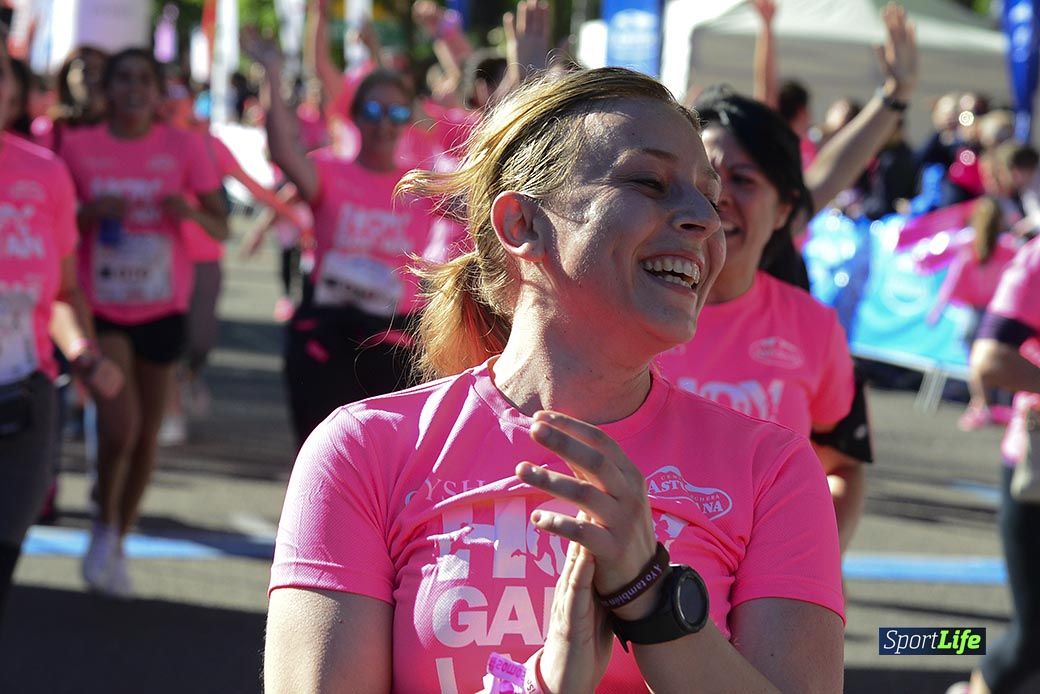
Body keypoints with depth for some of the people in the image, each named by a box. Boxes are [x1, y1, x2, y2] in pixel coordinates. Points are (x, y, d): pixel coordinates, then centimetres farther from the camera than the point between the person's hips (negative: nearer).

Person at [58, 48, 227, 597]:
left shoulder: (184, 148, -3)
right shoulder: (78, 148, -3)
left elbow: (221, 227, 0)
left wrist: (192, 211, -22)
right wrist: (92, 211, -18)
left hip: (161, 308, 2)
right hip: (101, 308, -2)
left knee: (146, 435, 9)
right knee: (119, 426, -19)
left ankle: (118, 545, 29)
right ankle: (103, 526, 6)